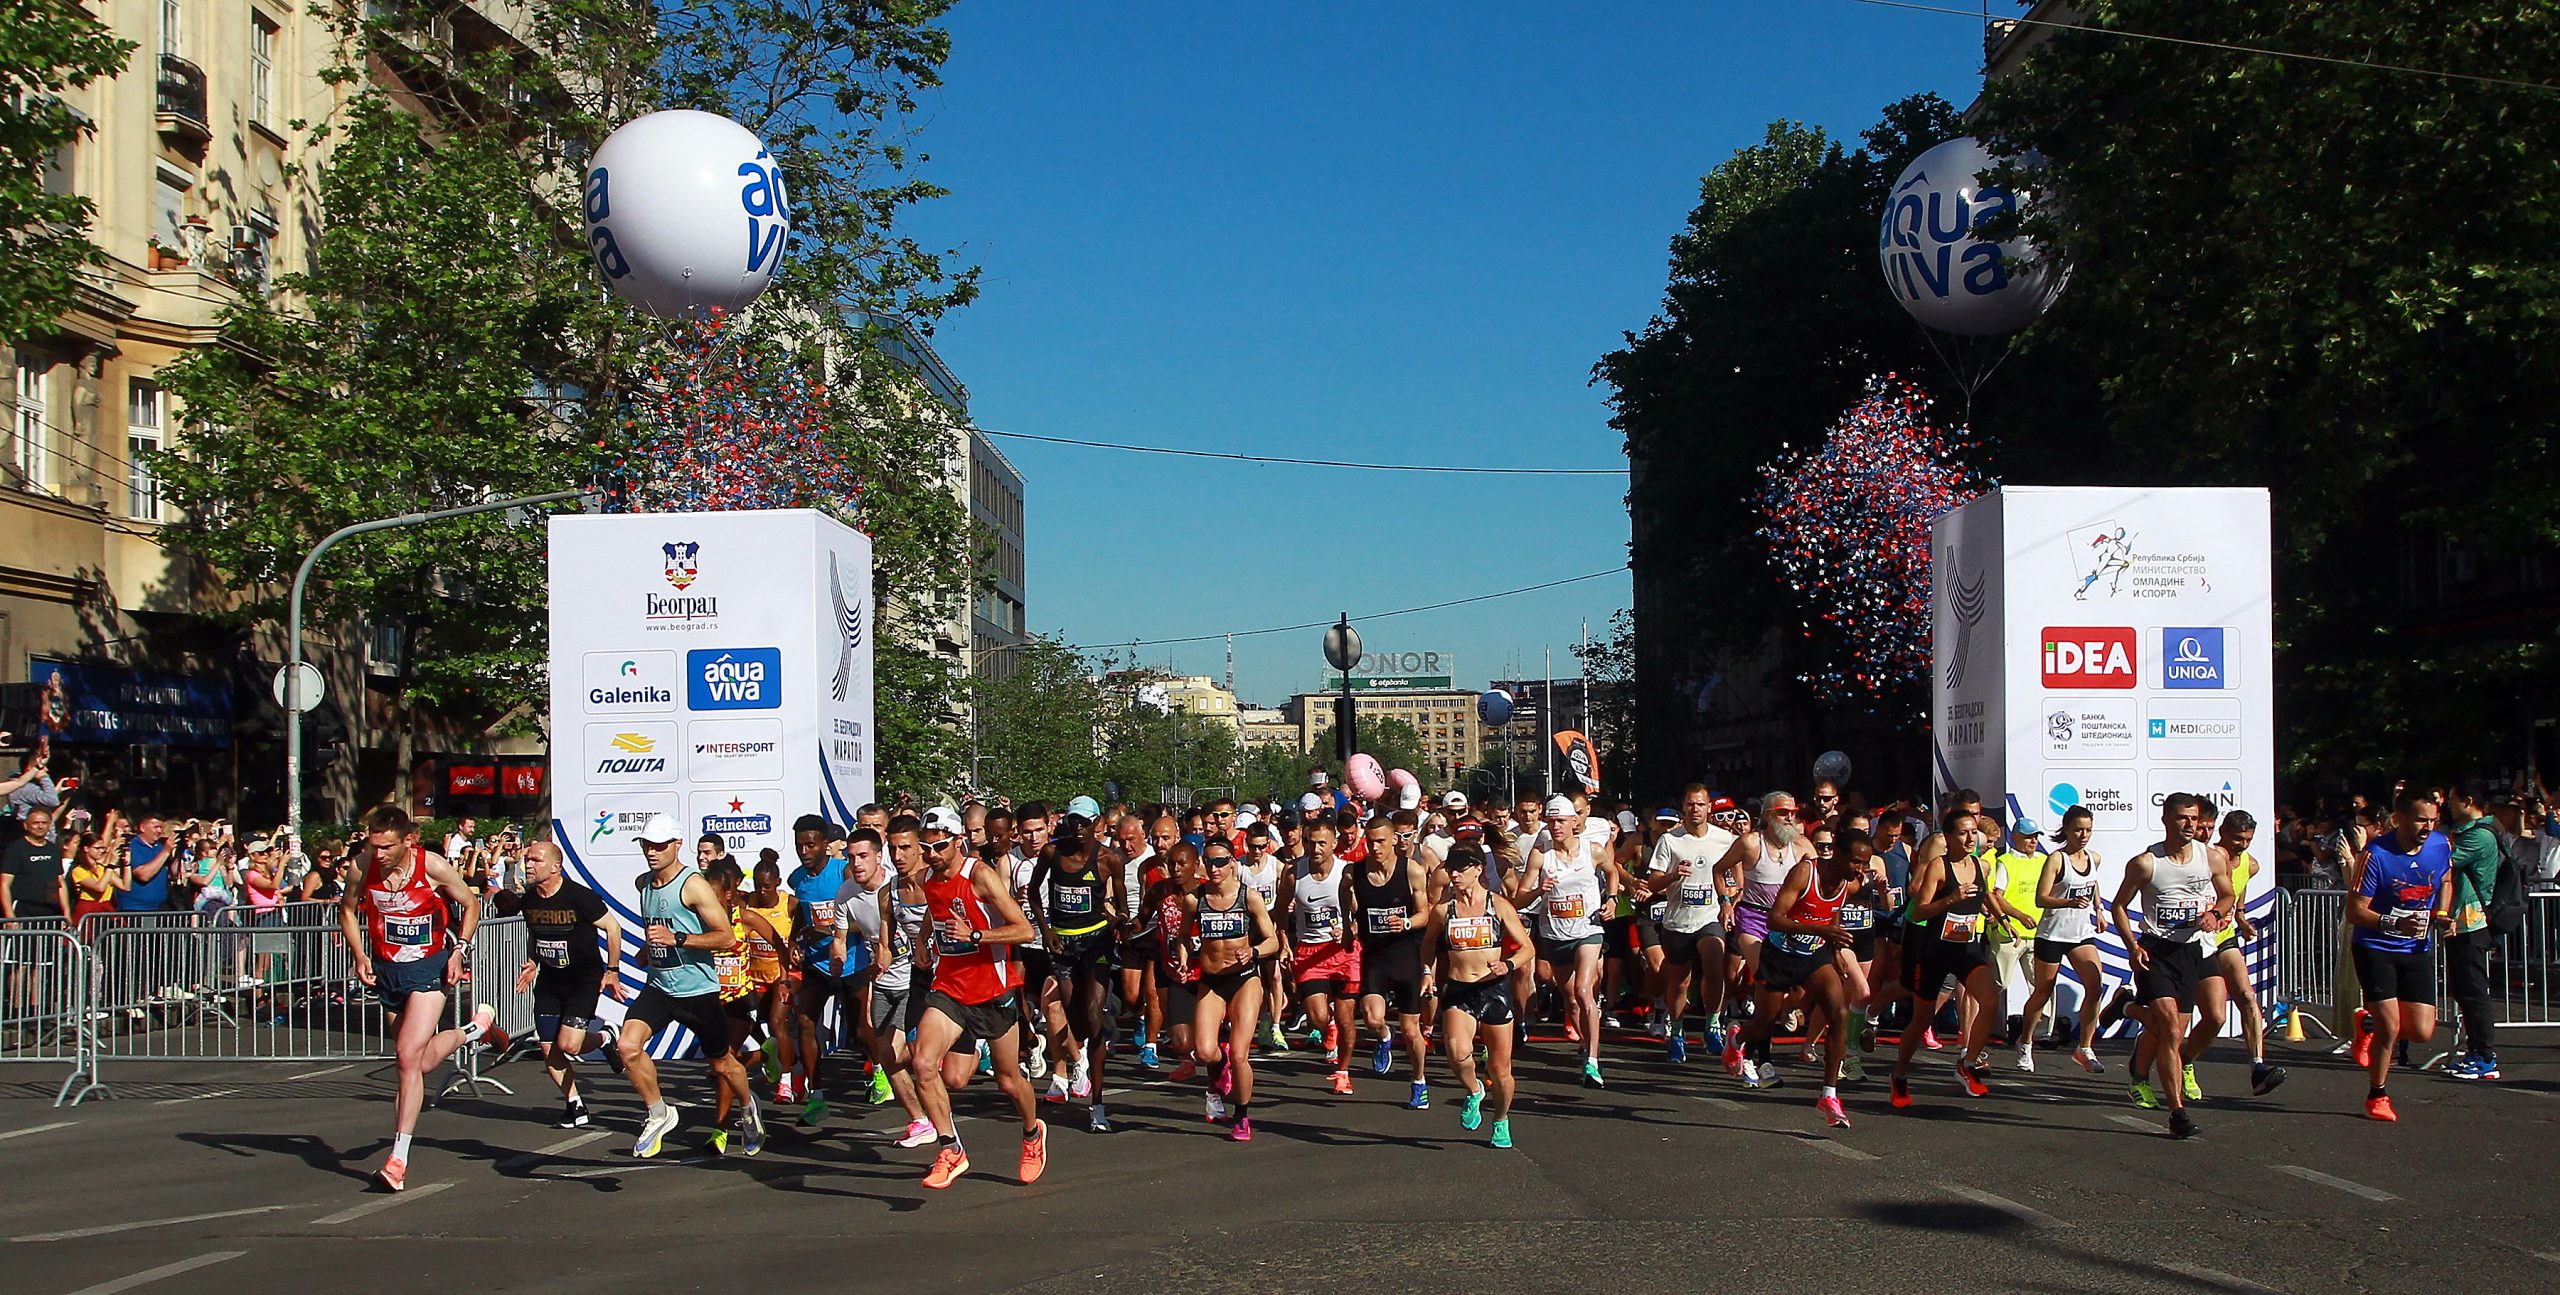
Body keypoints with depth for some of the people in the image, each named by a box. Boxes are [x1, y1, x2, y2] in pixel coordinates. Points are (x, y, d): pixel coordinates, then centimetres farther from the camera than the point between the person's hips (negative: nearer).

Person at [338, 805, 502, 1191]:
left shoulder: (433, 867, -18)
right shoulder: (364, 866, -11)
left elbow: (470, 905, 0)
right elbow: (348, 909, 8)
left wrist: (459, 951, -10)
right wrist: (360, 955, -4)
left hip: (428, 966, -5)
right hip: (386, 968, 5)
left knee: (409, 1057, -17)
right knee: (422, 1061, 17)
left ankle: (398, 1159, -10)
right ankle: (476, 1028, 49)